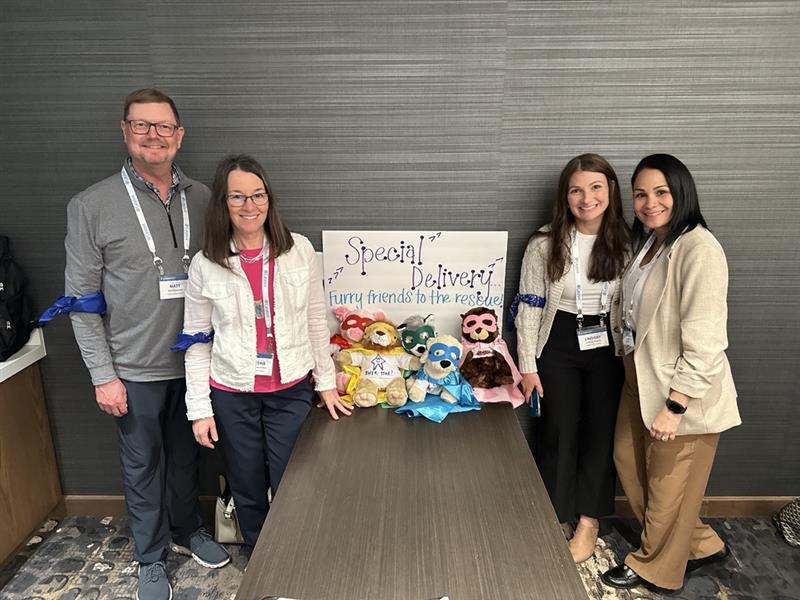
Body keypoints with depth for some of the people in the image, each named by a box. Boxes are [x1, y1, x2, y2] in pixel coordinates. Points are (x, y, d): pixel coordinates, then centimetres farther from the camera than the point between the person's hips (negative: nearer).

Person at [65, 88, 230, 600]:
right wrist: (103, 375, -9)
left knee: (186, 456, 20)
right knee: (143, 465, 14)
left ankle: (187, 530, 44)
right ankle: (151, 558, 35)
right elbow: (82, 299, -7)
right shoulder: (92, 206, -8)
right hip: (135, 369, -2)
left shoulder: (202, 199, 0)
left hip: (193, 361, 3)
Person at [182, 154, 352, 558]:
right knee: (248, 491, 16)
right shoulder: (205, 265, -7)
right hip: (232, 395, 0)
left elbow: (316, 322, 2)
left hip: (291, 391, 0)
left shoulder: (299, 250, -6)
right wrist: (199, 408, -2)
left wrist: (326, 381, 4)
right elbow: (197, 342, -1)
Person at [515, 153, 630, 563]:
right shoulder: (545, 244, -11)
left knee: (601, 432, 10)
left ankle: (588, 522, 29)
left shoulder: (624, 243, -3)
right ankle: (554, 521, 28)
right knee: (558, 433, 7)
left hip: (607, 345, 2)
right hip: (559, 345, -2)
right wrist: (527, 365, -8)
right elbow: (530, 306, -7)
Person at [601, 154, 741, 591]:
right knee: (629, 462, 21)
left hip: (683, 391, -9)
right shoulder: (648, 241, 7)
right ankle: (701, 545, 41)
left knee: (667, 485, 11)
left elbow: (705, 343, -24)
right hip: (641, 379, 9)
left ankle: (653, 566, 37)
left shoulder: (699, 250, -22)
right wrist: (632, 366, 13)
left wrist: (674, 406, -22)